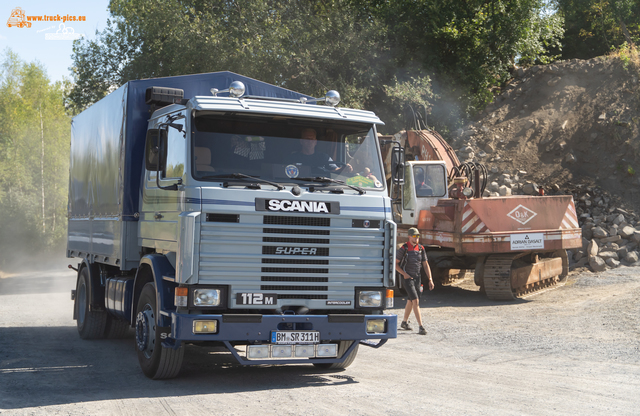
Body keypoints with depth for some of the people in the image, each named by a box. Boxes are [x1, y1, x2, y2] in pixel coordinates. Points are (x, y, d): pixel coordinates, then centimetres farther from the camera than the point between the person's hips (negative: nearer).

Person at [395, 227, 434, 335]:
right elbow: (395, 264, -7)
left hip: (417, 278, 6)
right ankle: (421, 327, -18)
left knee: (410, 301, 17)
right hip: (407, 278, -6)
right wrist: (404, 274, -17)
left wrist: (430, 280, 0)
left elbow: (426, 265, 7)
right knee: (416, 301, -16)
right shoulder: (403, 249, -10)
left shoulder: (421, 249, 5)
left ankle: (404, 322, 36)